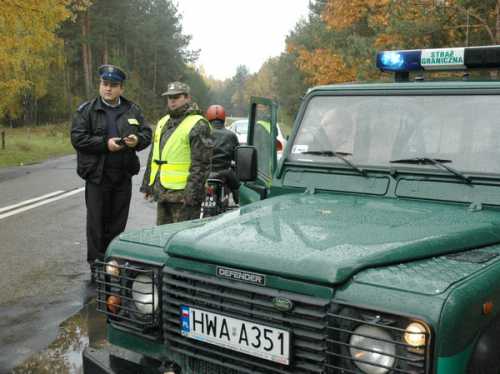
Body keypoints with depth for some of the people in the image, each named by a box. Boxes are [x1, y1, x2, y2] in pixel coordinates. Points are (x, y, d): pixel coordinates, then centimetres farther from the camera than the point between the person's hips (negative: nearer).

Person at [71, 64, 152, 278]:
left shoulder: (133, 110, 9)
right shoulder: (86, 110, -1)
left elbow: (147, 134, 11)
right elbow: (78, 138, -9)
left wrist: (137, 140, -12)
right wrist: (105, 144, -19)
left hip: (124, 176, 3)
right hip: (97, 175, -3)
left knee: (118, 221, 12)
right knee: (97, 220, 0)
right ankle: (96, 263, 9)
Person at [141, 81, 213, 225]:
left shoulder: (198, 125, -9)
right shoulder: (163, 123, 18)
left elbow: (201, 163, -15)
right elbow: (153, 157, 24)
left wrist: (191, 194, -21)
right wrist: (147, 185, 20)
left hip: (183, 195, -8)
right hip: (161, 193, 8)